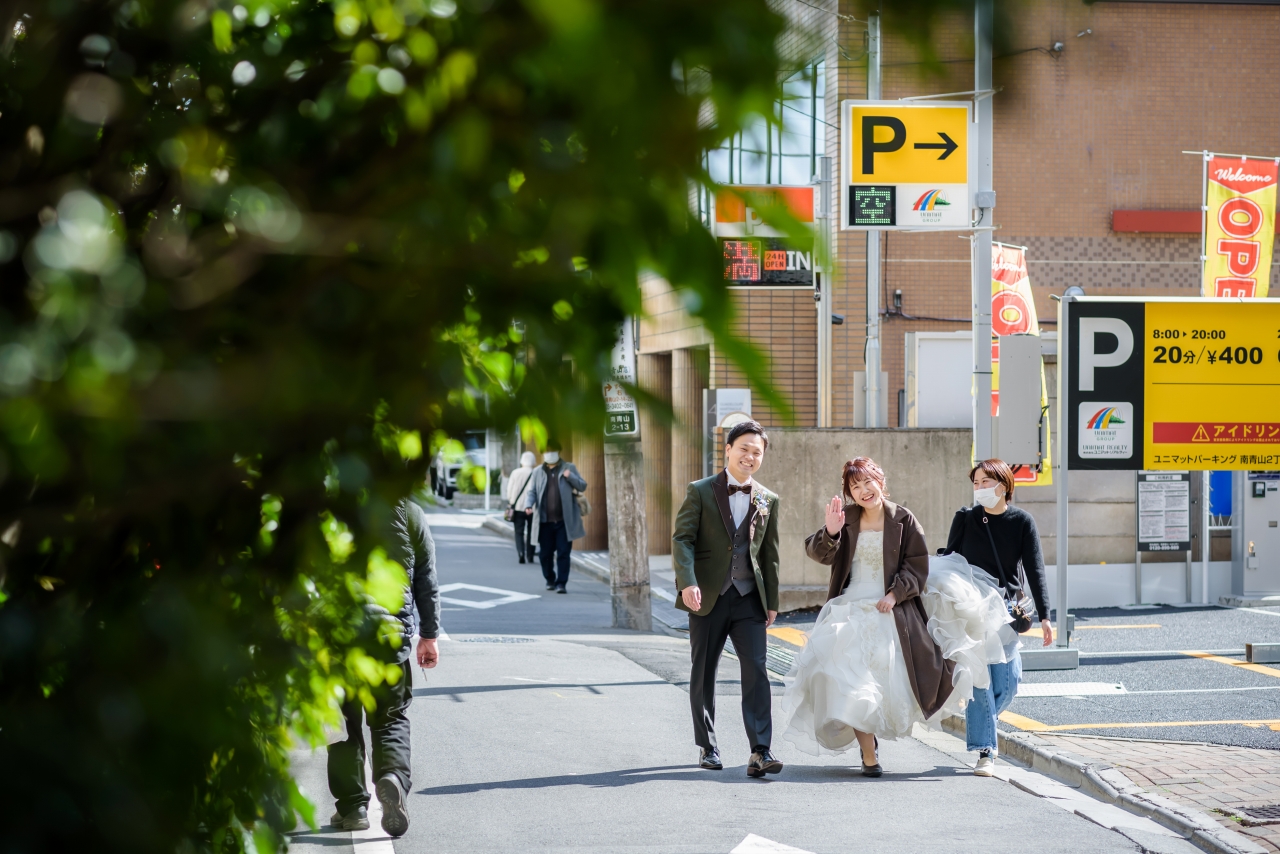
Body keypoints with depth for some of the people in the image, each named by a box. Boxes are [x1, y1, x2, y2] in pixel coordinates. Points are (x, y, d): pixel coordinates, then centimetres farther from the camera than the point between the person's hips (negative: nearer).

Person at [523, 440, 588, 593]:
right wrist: (528, 505, -12)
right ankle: (550, 580, 26)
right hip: (545, 521, 2)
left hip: (564, 521, -2)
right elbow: (531, 491, 7)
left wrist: (570, 477, -14)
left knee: (563, 553, -5)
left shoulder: (569, 468, 7)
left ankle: (561, 583, -2)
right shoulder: (538, 471, 11)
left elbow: (583, 486, 4)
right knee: (545, 553, 8)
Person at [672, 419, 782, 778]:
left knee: (756, 670, -10)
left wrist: (772, 601, 12)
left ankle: (760, 752, -14)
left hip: (749, 598, 2)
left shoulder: (768, 501, 9)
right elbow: (682, 539, -8)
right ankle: (708, 747, 20)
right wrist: (688, 582, -23)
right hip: (708, 597, -2)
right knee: (704, 674, 7)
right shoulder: (701, 492, -1)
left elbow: (769, 554, 14)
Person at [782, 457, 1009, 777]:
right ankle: (868, 755, 1)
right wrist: (830, 533, -24)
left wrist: (895, 594, -15)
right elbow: (819, 554, -5)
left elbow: (917, 567, -2)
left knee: (890, 680, 0)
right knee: (851, 685, -8)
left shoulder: (903, 520, -1)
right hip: (849, 614, 1)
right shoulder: (846, 518, 4)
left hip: (891, 614, -1)